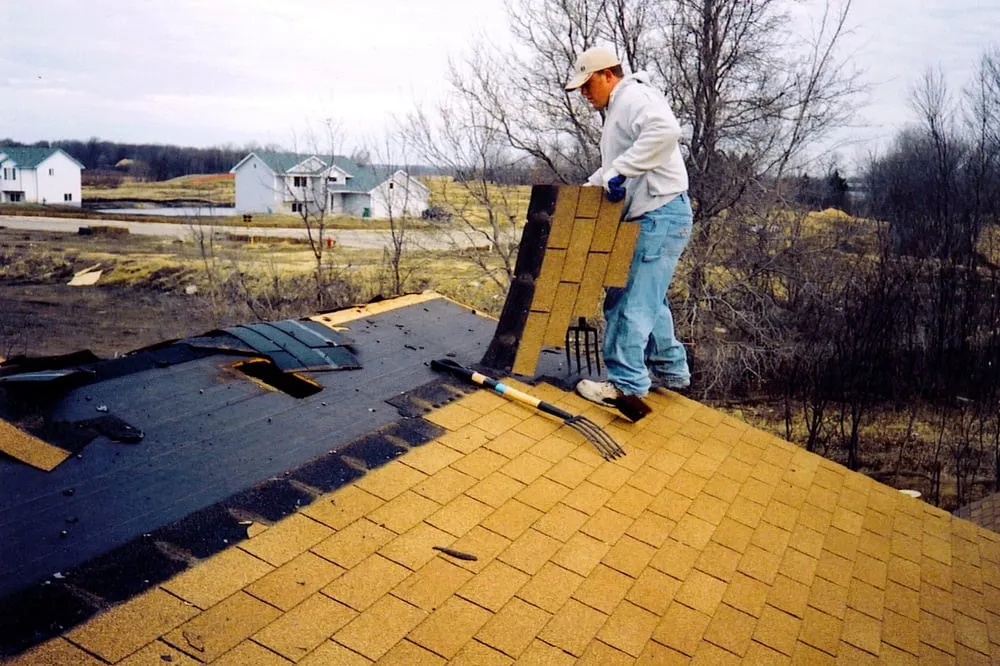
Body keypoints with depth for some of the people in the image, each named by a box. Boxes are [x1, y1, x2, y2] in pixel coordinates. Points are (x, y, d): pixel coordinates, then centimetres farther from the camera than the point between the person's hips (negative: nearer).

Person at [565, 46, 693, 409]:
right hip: (648, 218, 11)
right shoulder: (618, 108, 23)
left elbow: (666, 130, -33)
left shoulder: (633, 96, -11)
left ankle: (626, 383, -3)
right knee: (648, 297, 17)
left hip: (661, 216, -11)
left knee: (633, 300, -9)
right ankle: (670, 370, 28)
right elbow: (611, 167, 32)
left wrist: (619, 171, -32)